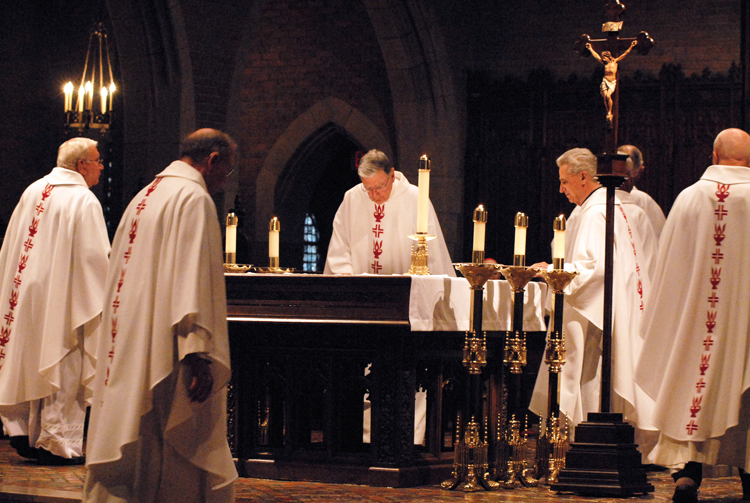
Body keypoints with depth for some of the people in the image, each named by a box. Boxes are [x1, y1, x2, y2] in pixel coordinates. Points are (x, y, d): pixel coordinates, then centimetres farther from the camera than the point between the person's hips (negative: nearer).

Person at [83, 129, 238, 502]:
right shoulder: (194, 198, -11)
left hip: (127, 349, 9)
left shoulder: (145, 196, 18)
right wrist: (199, 353, -24)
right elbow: (193, 279, -20)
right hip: (164, 353, -9)